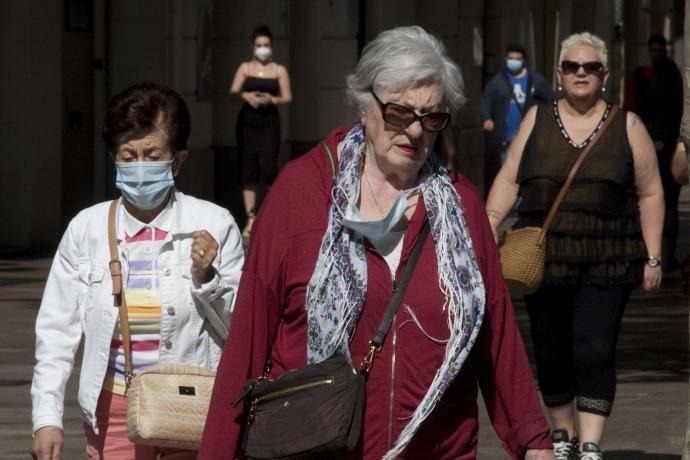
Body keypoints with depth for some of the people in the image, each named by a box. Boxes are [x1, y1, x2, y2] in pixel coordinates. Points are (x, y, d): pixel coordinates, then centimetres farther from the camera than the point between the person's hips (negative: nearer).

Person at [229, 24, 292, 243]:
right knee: (248, 168, -4)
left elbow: (287, 98, 5)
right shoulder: (245, 68, 9)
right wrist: (245, 95, -22)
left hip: (270, 123, 0)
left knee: (267, 167, -10)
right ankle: (250, 216, -4)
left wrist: (271, 100, -15)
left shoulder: (279, 71, 8)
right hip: (247, 122, 0)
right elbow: (233, 91, 0)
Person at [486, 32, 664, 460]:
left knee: (594, 351, -13)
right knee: (551, 353, 7)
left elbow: (650, 195, 6)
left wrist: (653, 257, 1)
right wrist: (489, 226, -8)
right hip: (545, 260, 2)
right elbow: (509, 180, 5)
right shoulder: (537, 120, 8)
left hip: (605, 264, -2)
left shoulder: (627, 127, 4)